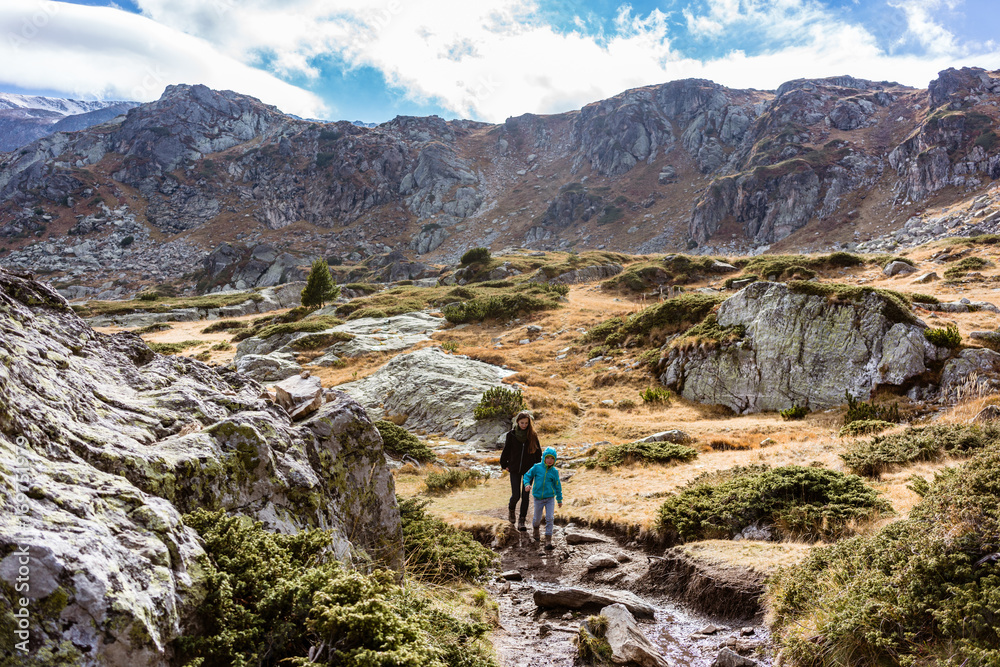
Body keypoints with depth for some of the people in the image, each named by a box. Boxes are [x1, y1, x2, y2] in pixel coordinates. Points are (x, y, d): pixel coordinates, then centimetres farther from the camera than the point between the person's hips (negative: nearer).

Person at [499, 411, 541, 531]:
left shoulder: (532, 435, -2)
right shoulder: (511, 434, -4)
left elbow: (538, 452, 6)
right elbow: (506, 450, 5)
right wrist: (504, 464, 10)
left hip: (528, 469, 1)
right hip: (515, 469, -1)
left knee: (525, 496, 1)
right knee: (516, 495, -5)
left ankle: (522, 521, 11)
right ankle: (511, 509, 29)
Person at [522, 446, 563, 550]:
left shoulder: (554, 471, -3)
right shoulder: (537, 467, -7)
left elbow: (557, 486, 7)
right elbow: (527, 476, 4)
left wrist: (559, 499, 13)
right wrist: (527, 484, -16)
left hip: (550, 498, 0)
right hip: (538, 498, 0)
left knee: (550, 518, -9)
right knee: (537, 518, 14)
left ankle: (548, 540, -1)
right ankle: (535, 526, 49)